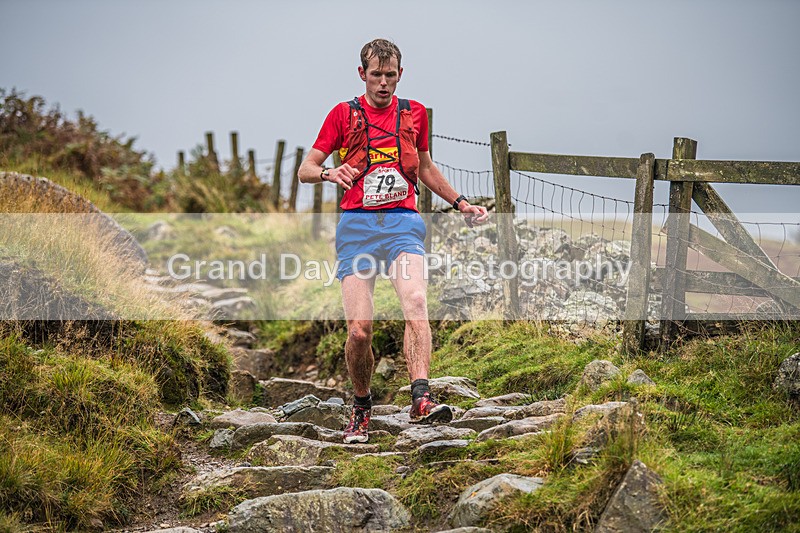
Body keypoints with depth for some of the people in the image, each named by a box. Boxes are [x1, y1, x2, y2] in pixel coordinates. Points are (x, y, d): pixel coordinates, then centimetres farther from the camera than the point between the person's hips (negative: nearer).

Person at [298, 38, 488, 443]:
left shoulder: (414, 113, 17)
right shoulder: (343, 114, 10)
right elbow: (305, 170, 9)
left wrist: (460, 203, 29)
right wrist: (330, 172, -13)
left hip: (403, 222, 1)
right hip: (356, 225, -1)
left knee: (415, 303, -27)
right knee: (359, 329, -10)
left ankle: (421, 399, -37)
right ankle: (361, 407, 12)